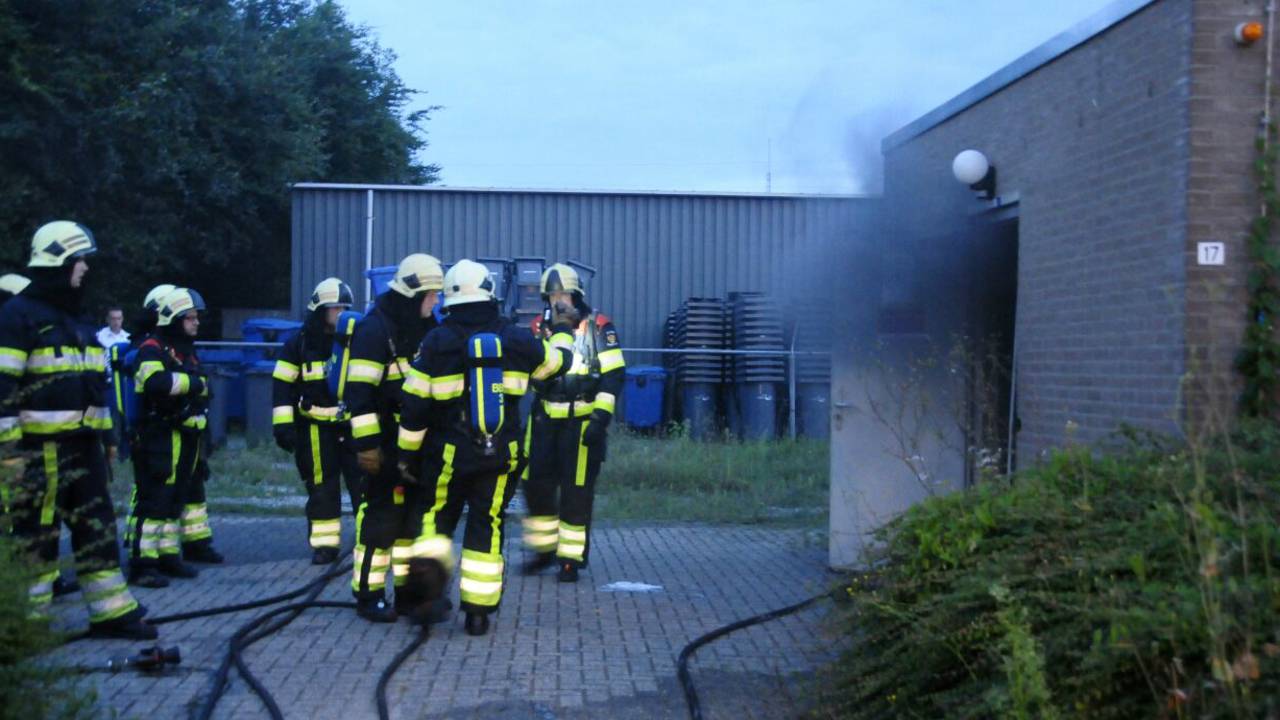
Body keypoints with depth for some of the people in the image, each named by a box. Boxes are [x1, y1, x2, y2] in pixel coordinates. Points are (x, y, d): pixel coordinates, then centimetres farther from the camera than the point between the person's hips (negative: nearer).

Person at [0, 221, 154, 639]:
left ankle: (111, 612, 14)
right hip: (41, 446, -8)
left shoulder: (78, 319, 17)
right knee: (37, 531, 0)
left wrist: (105, 433, 23)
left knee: (97, 525, 9)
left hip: (83, 444, 8)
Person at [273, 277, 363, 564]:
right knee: (322, 489, 4)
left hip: (354, 425, 1)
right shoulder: (299, 345, -2)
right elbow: (283, 387, -2)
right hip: (317, 429, -1)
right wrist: (283, 425, -9)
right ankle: (325, 544, 11)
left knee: (364, 484, -1)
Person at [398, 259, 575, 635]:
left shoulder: (437, 343, -8)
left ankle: (429, 566, -11)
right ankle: (478, 610, 9)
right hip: (501, 454, 2)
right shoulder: (516, 340, -2)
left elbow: (414, 405, -7)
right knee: (487, 527, 9)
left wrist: (408, 453, 3)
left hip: (450, 453, -1)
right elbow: (556, 363, 18)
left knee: (438, 518, 16)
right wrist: (562, 334, 40)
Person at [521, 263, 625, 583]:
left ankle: (571, 559, 9)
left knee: (577, 492, -1)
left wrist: (602, 417, -16)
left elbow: (613, 375, -9)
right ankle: (544, 549, 23)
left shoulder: (598, 327, -6)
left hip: (582, 421, -5)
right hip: (545, 420, 5)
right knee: (537, 485, 5)